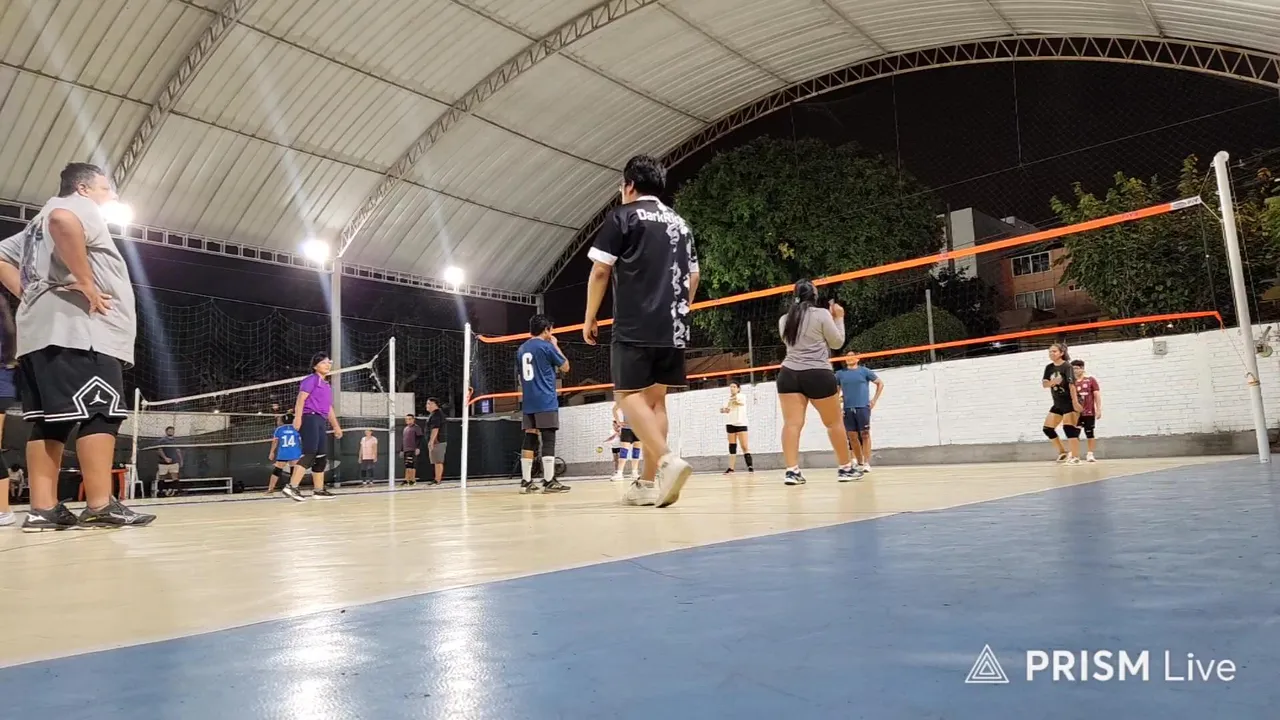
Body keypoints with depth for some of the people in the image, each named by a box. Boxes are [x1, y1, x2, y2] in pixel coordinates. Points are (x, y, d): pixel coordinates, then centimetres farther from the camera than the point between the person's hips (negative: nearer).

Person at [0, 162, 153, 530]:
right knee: (100, 414, -13)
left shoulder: (37, 224, 30)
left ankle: (43, 509, 1)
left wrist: (32, 298, 15)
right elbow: (63, 222, -23)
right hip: (80, 332, -10)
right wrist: (87, 284, -20)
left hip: (40, 332, 10)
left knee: (49, 422, 4)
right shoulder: (78, 206, 2)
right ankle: (100, 506, -18)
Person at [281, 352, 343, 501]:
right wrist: (297, 417, -24)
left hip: (320, 421, 9)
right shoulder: (311, 379, -1)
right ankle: (291, 487, -25)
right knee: (310, 453, -20)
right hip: (310, 418, -9)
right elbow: (301, 399, -13)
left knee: (322, 456, 9)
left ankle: (319, 490, 15)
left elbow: (329, 408, 29)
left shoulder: (327, 385, 24)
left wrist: (336, 426, 28)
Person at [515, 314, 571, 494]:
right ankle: (549, 481, -9)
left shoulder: (521, 349, 14)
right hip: (546, 401, -6)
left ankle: (526, 481, 6)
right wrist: (556, 345, 12)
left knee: (530, 439, 7)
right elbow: (565, 367, 4)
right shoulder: (547, 346, -6)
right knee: (548, 439, -6)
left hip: (528, 402, 7)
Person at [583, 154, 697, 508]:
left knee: (630, 395, -6)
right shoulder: (680, 223, 19)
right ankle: (649, 482, 6)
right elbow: (693, 276, 21)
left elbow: (601, 270, -4)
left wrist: (589, 318, 4)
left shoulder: (622, 216, 1)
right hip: (673, 327, 6)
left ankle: (668, 461, -26)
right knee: (655, 399, 7)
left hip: (635, 326, -6)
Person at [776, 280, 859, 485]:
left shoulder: (784, 320, 11)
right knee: (834, 422, 10)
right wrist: (839, 318, 17)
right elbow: (837, 342, 4)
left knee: (792, 423, -4)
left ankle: (792, 470, -14)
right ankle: (845, 468, 19)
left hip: (789, 374, 4)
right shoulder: (822, 314, -3)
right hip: (818, 374, -3)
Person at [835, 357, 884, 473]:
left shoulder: (864, 371, 3)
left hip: (863, 407, -3)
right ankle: (859, 462, 14)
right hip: (848, 409, 3)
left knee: (865, 434, -5)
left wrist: (874, 400, 4)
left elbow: (880, 383, 10)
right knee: (852, 436, 3)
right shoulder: (840, 374, 9)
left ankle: (866, 463, -2)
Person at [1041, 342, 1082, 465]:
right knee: (1047, 428, 6)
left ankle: (1075, 457, -9)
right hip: (1058, 404, 8)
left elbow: (1071, 385, -22)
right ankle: (1063, 452, 20)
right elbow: (1044, 384, -3)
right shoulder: (1049, 368, 6)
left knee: (1068, 427, -14)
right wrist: (1053, 382, -25)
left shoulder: (1067, 366, -14)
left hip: (1070, 402, -8)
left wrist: (1075, 402, -28)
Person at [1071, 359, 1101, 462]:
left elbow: (1097, 395, -2)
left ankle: (1090, 454, 12)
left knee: (1089, 433, 5)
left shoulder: (1091, 379, -2)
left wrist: (1098, 410, -6)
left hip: (1089, 412, -2)